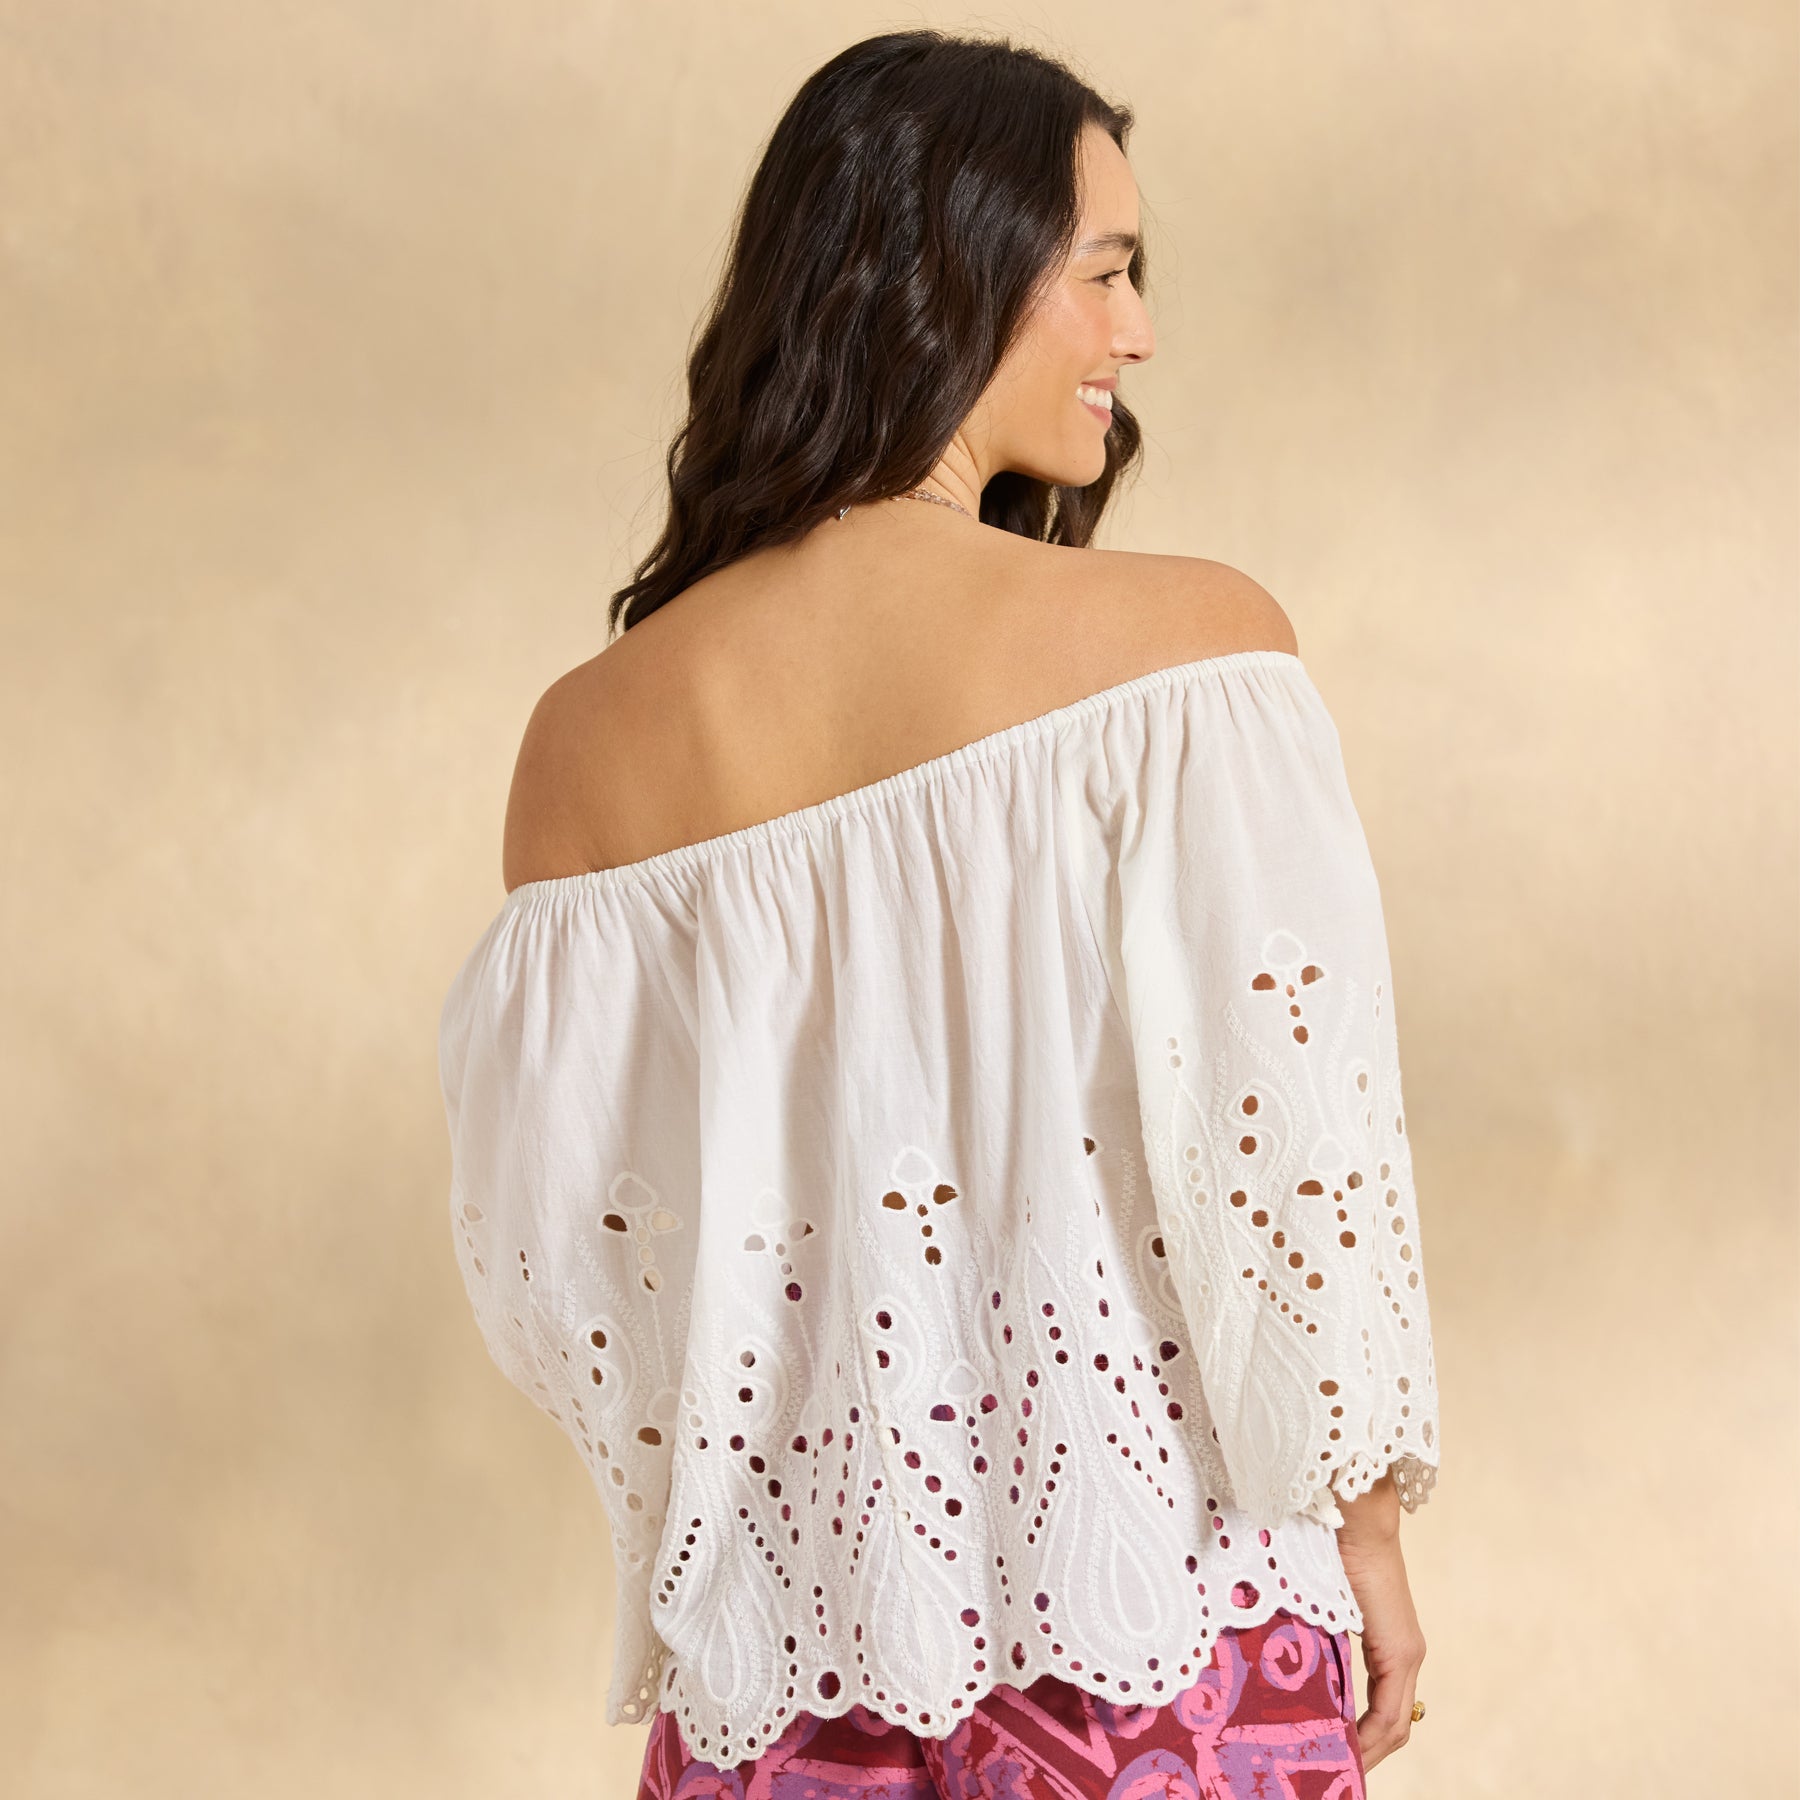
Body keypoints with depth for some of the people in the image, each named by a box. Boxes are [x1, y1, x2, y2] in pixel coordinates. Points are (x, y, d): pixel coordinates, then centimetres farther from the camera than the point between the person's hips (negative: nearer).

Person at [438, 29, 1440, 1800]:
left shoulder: (589, 739, -6)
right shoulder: (1189, 644, -15)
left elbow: (546, 1247, 0)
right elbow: (1294, 1139, -15)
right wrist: (1366, 1519, 0)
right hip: (1153, 1596, -2)